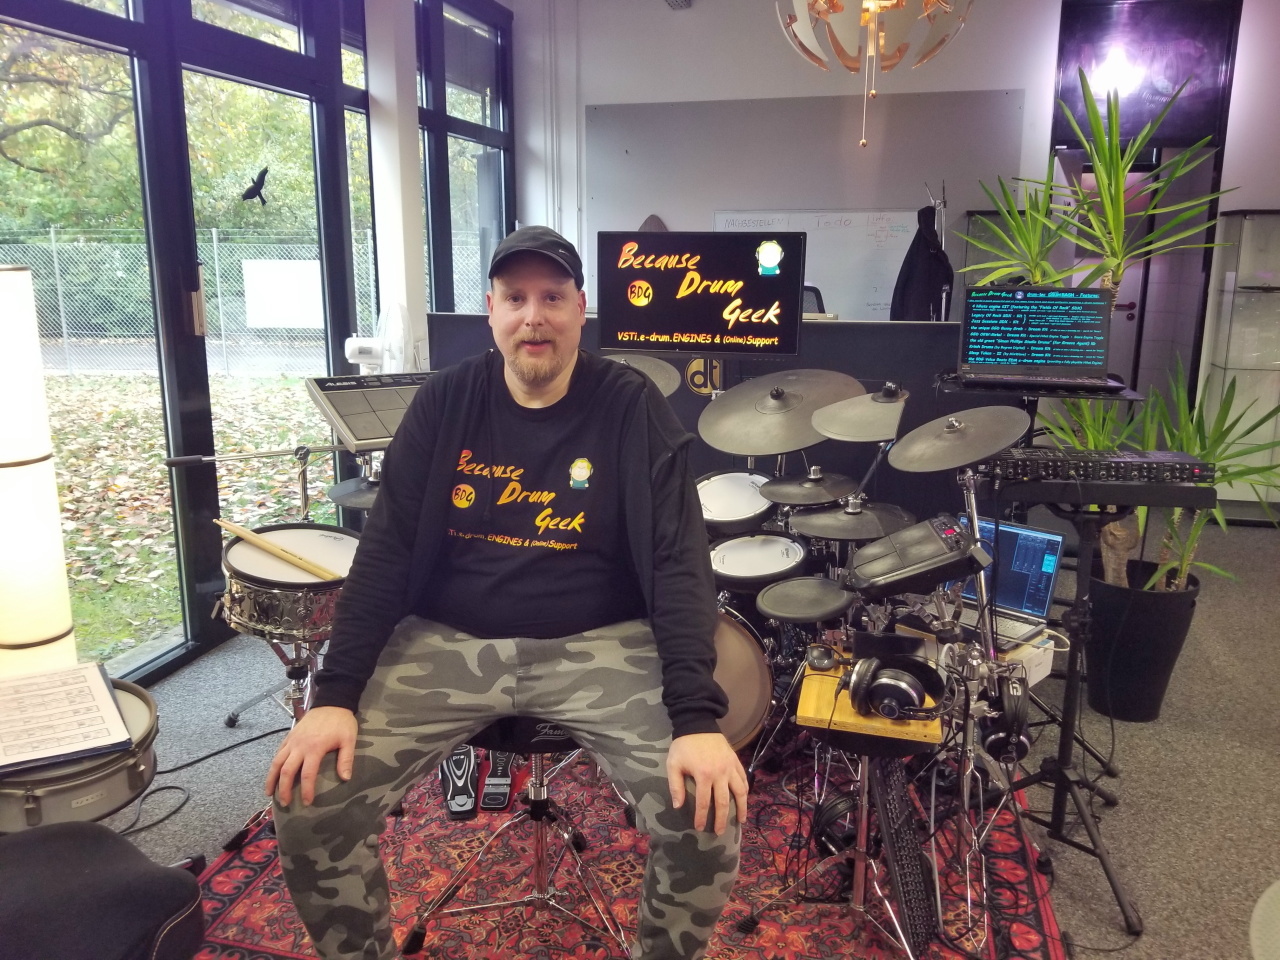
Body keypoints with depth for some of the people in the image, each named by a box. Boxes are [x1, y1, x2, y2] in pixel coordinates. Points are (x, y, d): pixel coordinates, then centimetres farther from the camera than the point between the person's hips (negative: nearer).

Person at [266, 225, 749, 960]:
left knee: (708, 817, -20)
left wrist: (696, 717, -25)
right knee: (310, 804, -13)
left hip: (598, 645, -1)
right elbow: (386, 551, -2)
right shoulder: (444, 402, 0)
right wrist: (335, 694, -13)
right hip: (448, 643, 2)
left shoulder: (632, 407, -7)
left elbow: (677, 560, -13)